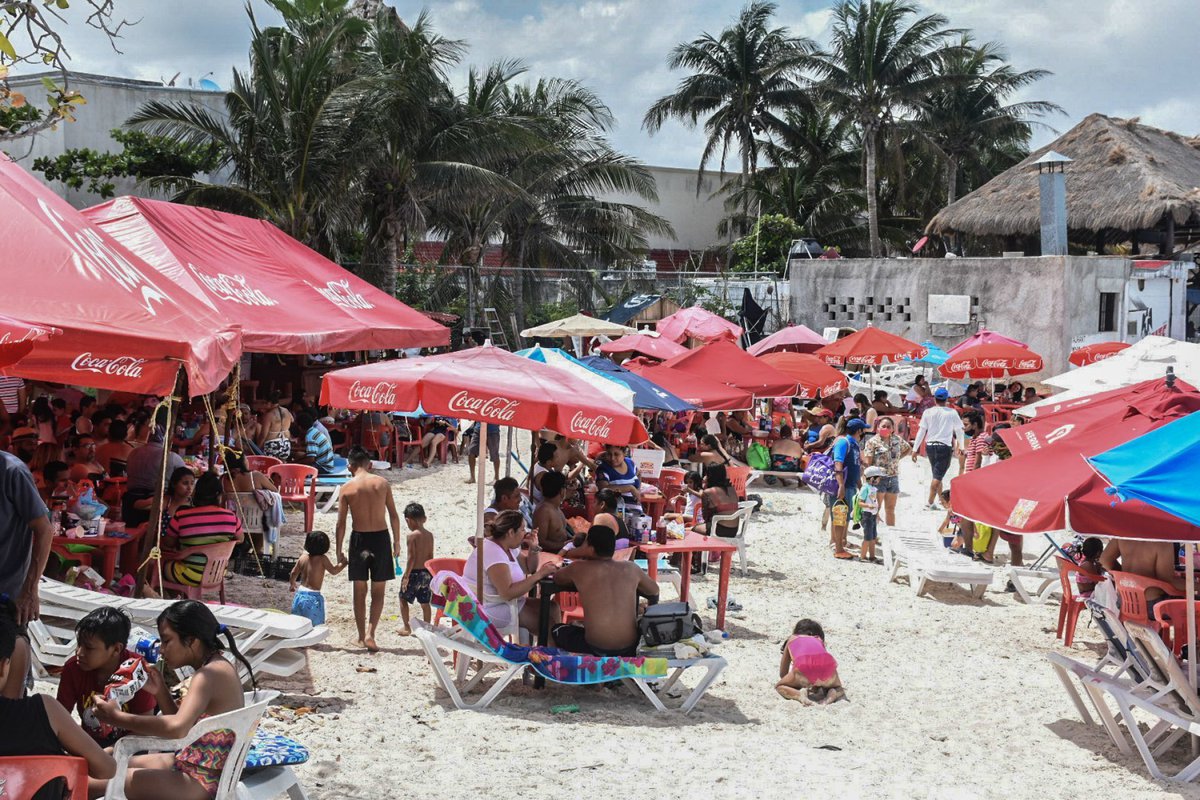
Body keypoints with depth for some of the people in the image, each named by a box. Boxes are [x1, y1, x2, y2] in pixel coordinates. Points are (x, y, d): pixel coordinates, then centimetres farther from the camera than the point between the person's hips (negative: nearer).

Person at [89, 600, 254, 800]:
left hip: (203, 781, -10)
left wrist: (117, 717, -29)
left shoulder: (209, 675, -20)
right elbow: (181, 720, 18)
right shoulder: (216, 668, 10)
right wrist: (159, 691, 3)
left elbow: (178, 728, -35)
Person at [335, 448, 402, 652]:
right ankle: (370, 633, -5)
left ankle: (362, 636, 19)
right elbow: (394, 515, 0)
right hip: (381, 537, 0)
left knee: (359, 591, 13)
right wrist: (396, 541, 10)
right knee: (378, 591, 8)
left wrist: (339, 550, 6)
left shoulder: (347, 488, -4)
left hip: (359, 538, 0)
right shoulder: (382, 483, -2)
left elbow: (341, 523, -3)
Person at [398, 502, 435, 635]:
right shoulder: (429, 535, 4)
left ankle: (406, 627, 11)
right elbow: (430, 556, 7)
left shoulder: (412, 535, -14)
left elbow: (412, 557, -17)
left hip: (414, 572, -6)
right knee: (425, 602, 13)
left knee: (403, 599, 10)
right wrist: (428, 573, 17)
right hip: (427, 573, 6)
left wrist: (406, 576, -12)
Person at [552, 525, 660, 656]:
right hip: (629, 647, 4)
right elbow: (654, 591, 25)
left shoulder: (578, 568, -2)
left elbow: (557, 578, 22)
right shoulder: (631, 568, 5)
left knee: (558, 631, 25)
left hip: (596, 649, -4)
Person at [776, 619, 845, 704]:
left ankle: (800, 695, -4)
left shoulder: (792, 639, 35)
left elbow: (782, 674, 41)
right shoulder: (819, 640, 38)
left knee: (780, 687, 27)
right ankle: (831, 695, 1)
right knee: (837, 689, 37)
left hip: (803, 666, -2)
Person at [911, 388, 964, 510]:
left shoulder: (928, 412, 2)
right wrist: (960, 446, 25)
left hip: (930, 445, 3)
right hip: (945, 446, -3)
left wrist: (915, 449, 4)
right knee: (938, 476, -5)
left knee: (937, 474, 19)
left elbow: (921, 431, 0)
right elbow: (959, 431, 9)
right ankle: (931, 502, -14)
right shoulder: (952, 413, -1)